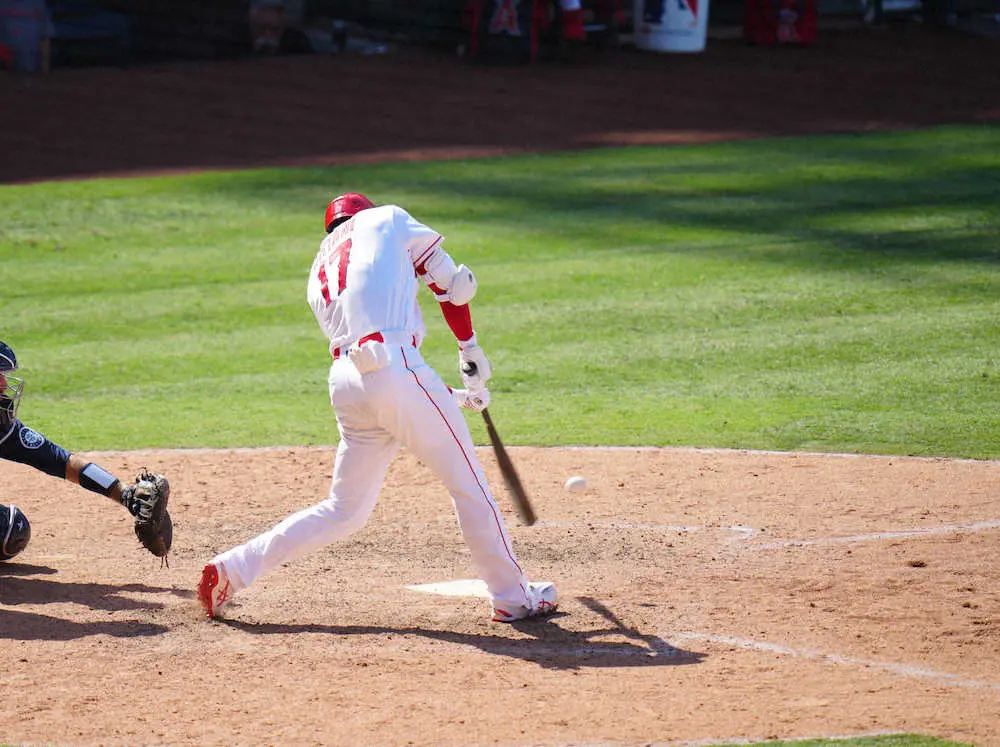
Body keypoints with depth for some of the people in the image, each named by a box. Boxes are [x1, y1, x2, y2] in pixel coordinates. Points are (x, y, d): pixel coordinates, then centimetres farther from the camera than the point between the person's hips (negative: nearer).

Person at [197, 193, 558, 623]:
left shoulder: (318, 278, 29)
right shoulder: (386, 219, 16)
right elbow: (451, 282, 12)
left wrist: (450, 397, 29)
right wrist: (470, 350, 25)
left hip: (344, 383, 6)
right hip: (395, 368, -6)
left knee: (345, 510, 16)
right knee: (467, 483, 5)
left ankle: (234, 568, 13)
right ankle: (512, 597, 10)